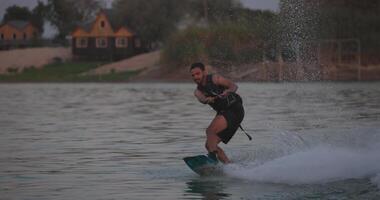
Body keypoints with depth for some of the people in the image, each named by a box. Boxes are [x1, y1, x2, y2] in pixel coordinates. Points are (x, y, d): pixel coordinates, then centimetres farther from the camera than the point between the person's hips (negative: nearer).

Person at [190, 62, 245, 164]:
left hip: (234, 109, -8)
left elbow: (234, 86, -17)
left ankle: (212, 157, -39)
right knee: (209, 145, 2)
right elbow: (201, 99, -16)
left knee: (210, 130, -27)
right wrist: (207, 100, -40)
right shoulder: (198, 91, 9)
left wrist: (228, 92, -40)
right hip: (223, 112, 8)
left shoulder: (214, 78, -6)